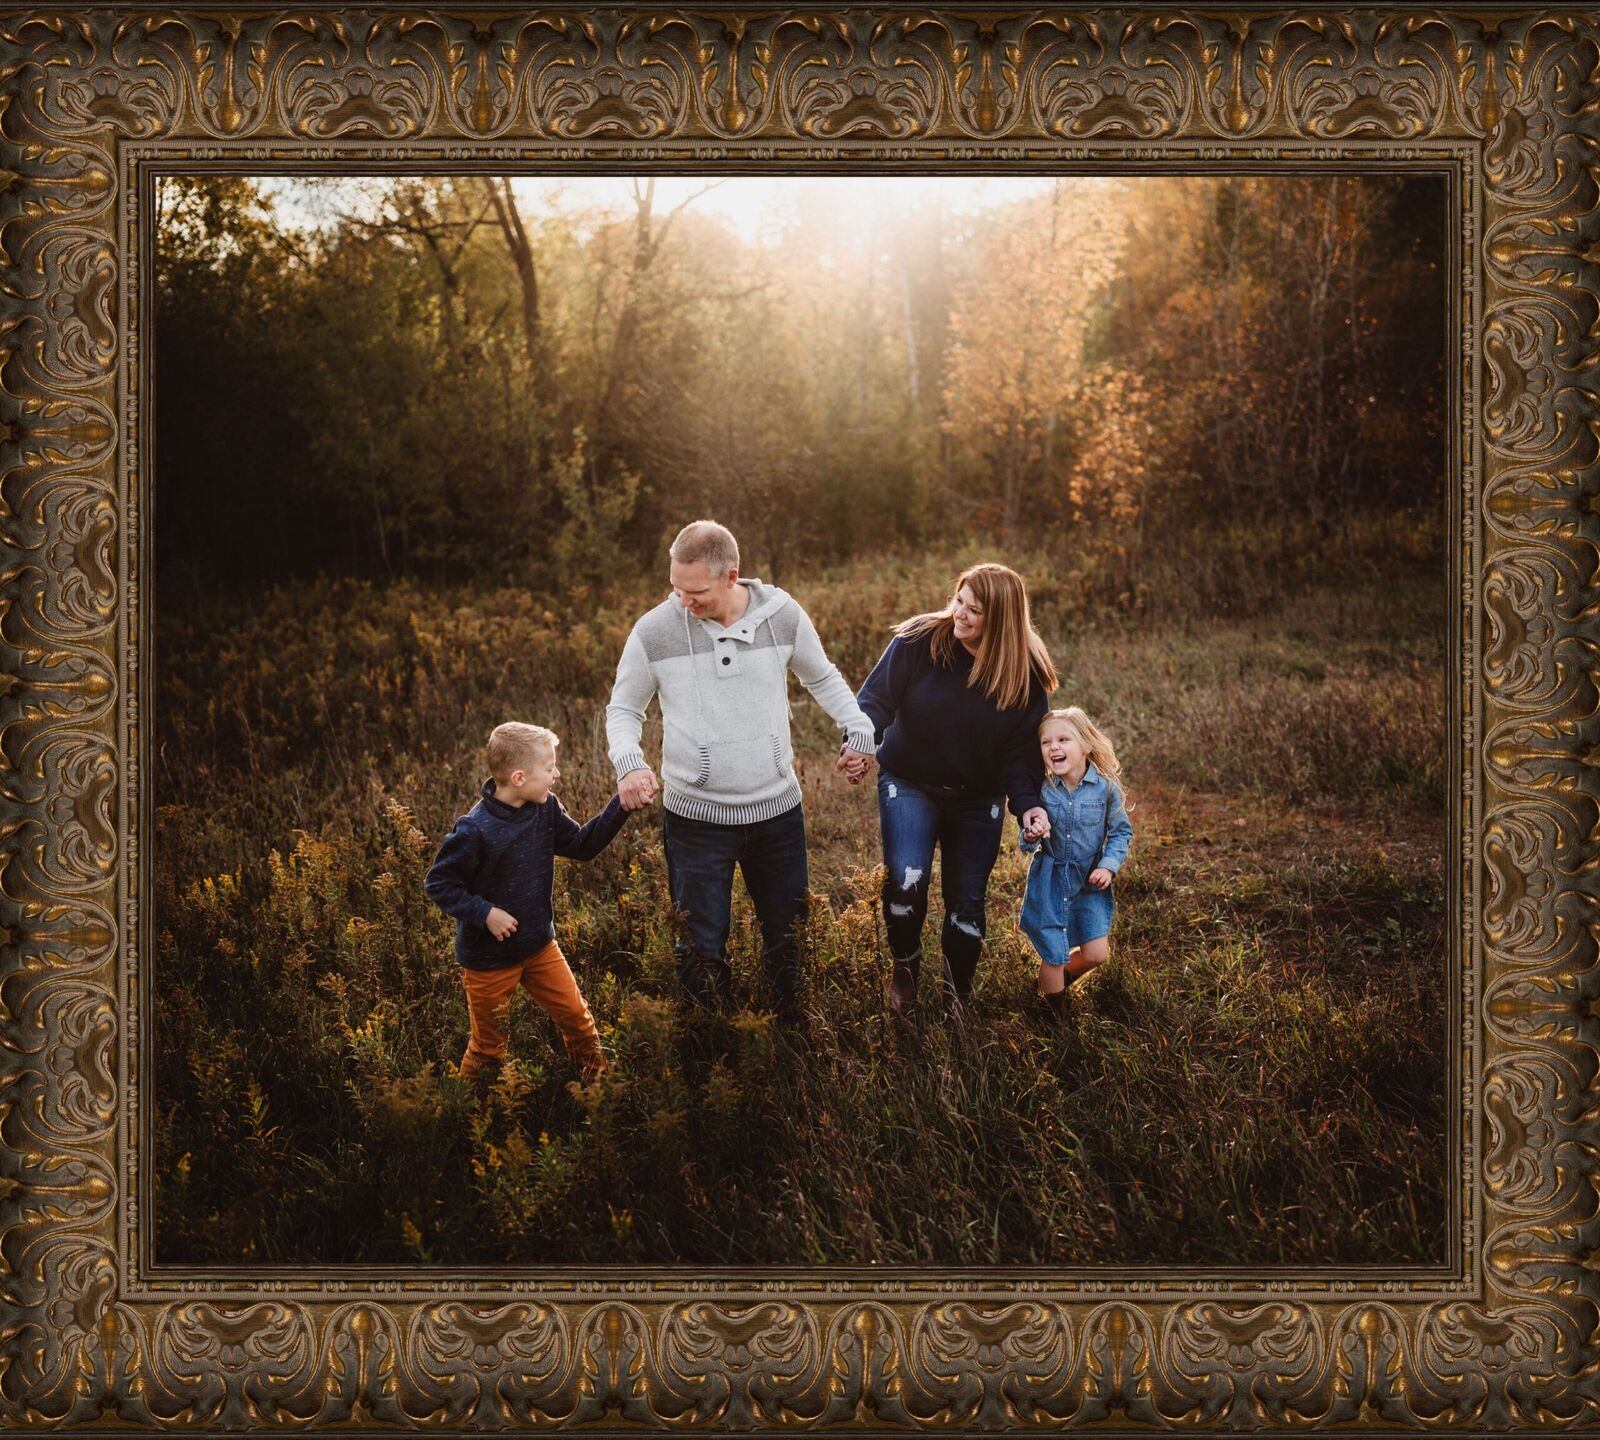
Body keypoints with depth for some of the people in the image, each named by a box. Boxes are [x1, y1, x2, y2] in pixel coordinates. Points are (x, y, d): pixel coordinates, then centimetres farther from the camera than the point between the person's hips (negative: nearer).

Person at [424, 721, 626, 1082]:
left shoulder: (546, 809, -7)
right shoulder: (475, 831, -27)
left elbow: (583, 845, 2)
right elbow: (437, 884, -18)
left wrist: (621, 806, -8)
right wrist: (485, 913, -25)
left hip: (539, 946, 6)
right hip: (489, 958, -5)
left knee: (578, 1019, 11)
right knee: (488, 1048, 11)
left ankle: (598, 1079, 34)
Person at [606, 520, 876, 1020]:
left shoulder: (782, 614, -7)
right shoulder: (654, 631, -12)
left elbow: (823, 678, 12)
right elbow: (623, 710, 2)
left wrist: (858, 731, -1)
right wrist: (628, 763, -17)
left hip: (778, 808, 2)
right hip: (696, 815, -2)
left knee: (789, 938, 16)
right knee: (702, 947, 5)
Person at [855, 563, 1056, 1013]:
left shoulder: (1026, 674, -12)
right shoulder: (917, 641, -17)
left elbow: (1022, 750, -9)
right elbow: (876, 697, -16)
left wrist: (1027, 804, -22)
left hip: (978, 800, 2)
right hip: (909, 786, -1)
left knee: (968, 901, 7)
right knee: (906, 882, -19)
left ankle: (957, 998, 30)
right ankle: (904, 968, 11)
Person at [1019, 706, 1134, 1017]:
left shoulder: (1105, 787, -12)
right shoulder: (1042, 788, -11)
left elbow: (1121, 831, 0)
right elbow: (1027, 840, -2)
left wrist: (1109, 865, -13)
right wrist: (1031, 836, -25)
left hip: (1090, 882, 1)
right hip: (1049, 881, -1)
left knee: (1096, 954, 2)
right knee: (1053, 956, 4)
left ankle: (1058, 979, 34)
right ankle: (1056, 1014, 30)